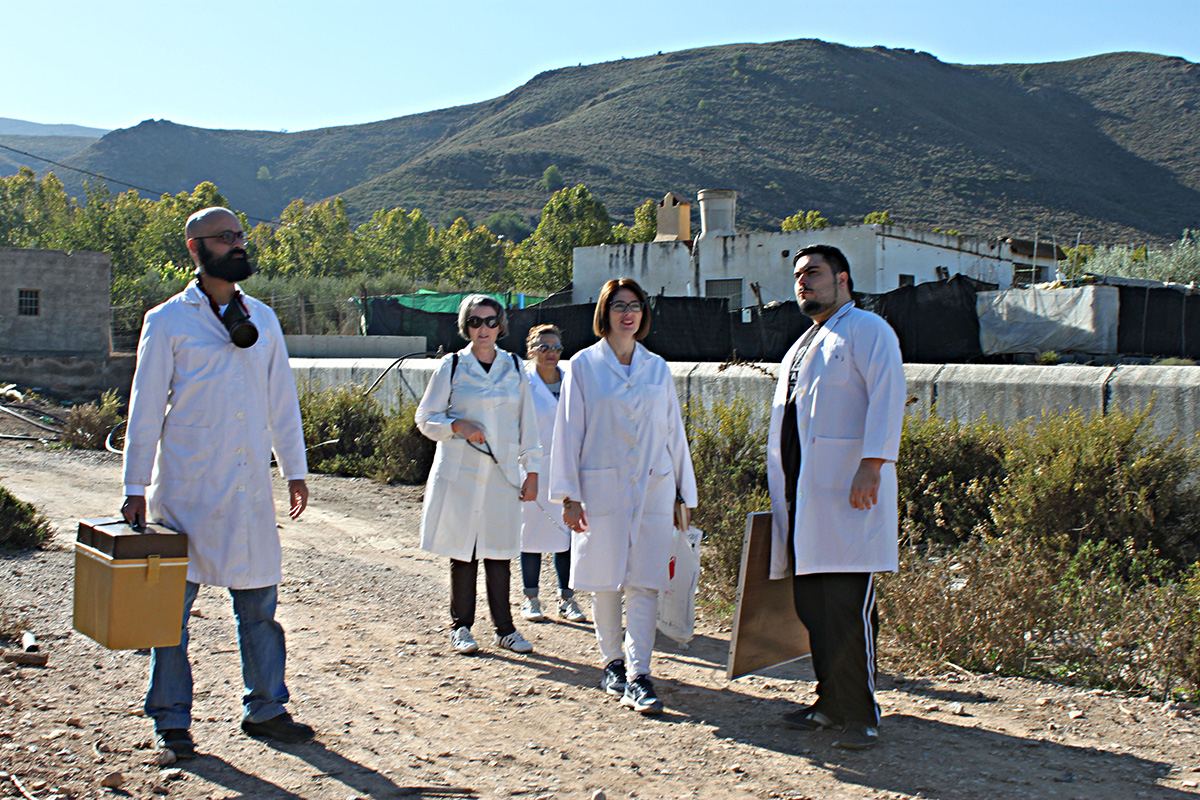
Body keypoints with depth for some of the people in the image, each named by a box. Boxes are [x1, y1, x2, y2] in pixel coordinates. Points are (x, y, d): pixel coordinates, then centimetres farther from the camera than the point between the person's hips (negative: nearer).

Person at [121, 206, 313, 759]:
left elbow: (282, 399, 16)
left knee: (258, 600, 8)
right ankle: (171, 720, 13)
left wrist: (295, 470, 13)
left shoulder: (262, 319, 12)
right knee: (174, 601, 2)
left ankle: (265, 709, 19)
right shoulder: (168, 321, -1)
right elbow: (146, 408, -1)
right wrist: (136, 488, -4)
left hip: (250, 486, 4)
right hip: (186, 486, -4)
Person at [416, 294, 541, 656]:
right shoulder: (451, 366, 0)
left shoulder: (514, 367, 8)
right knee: (463, 551, 2)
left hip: (503, 474, 2)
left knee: (500, 551, 4)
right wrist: (458, 426, -15)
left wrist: (532, 470, 7)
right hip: (461, 473, -2)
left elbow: (527, 422, 12)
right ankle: (460, 627, 15)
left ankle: (505, 628, 14)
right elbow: (425, 418, 3)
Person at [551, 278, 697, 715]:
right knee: (605, 581, 5)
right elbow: (569, 430, 0)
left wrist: (684, 495, 12)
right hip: (601, 488, -2)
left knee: (645, 583, -4)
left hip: (653, 487, 2)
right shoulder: (584, 364, 2)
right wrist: (569, 495, -6)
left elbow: (674, 432, 13)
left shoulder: (657, 368, 10)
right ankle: (612, 662, 23)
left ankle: (638, 675, -5)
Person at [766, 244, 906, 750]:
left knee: (848, 607, -9)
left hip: (848, 490, -8)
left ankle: (859, 714, -2)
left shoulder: (866, 331, -1)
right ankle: (831, 702, 19)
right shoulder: (801, 348, 26)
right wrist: (780, 492, 22)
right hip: (802, 494, 8)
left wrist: (871, 466, -23)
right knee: (813, 606, 9)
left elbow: (886, 398, -13)